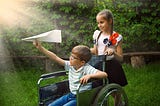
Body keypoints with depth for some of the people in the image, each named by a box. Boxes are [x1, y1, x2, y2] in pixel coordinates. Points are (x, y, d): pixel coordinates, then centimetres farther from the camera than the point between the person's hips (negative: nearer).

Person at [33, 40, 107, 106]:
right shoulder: (70, 65, 0)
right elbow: (56, 58, 0)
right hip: (71, 95, 8)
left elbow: (104, 74, -30)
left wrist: (89, 75, -43)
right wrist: (41, 48, -3)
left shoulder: (87, 68, -20)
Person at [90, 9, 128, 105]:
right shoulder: (97, 34, 2)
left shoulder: (116, 37, -12)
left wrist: (113, 52, -30)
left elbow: (120, 58, -12)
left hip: (112, 66, -4)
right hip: (99, 65, 4)